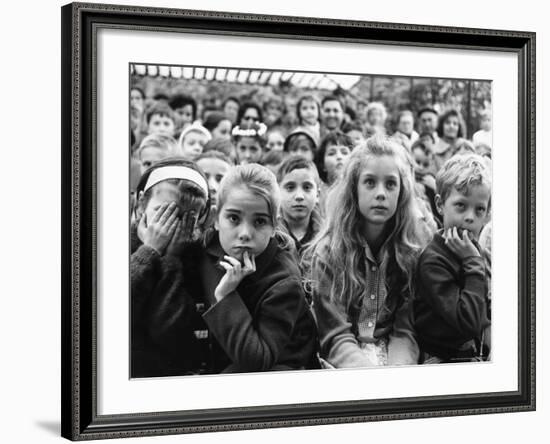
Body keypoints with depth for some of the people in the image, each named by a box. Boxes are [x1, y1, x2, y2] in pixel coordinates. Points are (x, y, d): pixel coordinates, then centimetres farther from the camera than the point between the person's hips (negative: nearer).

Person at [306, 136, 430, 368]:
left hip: (396, 358, 2)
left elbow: (406, 332, -1)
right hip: (342, 363, -2)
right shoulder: (328, 252, -5)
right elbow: (335, 337, -10)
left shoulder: (415, 251, 2)